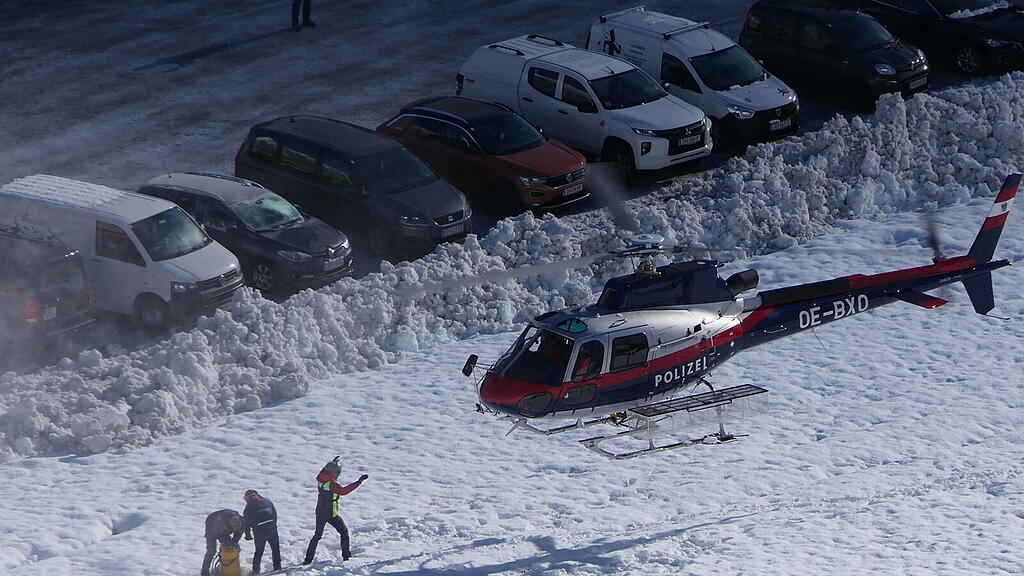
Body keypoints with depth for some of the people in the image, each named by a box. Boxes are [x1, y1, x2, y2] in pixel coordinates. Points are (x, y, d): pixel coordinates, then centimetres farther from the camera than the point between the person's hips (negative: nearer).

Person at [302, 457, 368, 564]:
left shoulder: (320, 479, -3)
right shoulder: (332, 484, -24)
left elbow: (323, 471, 20)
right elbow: (343, 491, -37)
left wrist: (332, 463, 29)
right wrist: (358, 482, -39)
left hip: (320, 513, 7)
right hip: (331, 514, -7)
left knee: (317, 535, 15)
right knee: (344, 532, 9)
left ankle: (308, 559, 14)